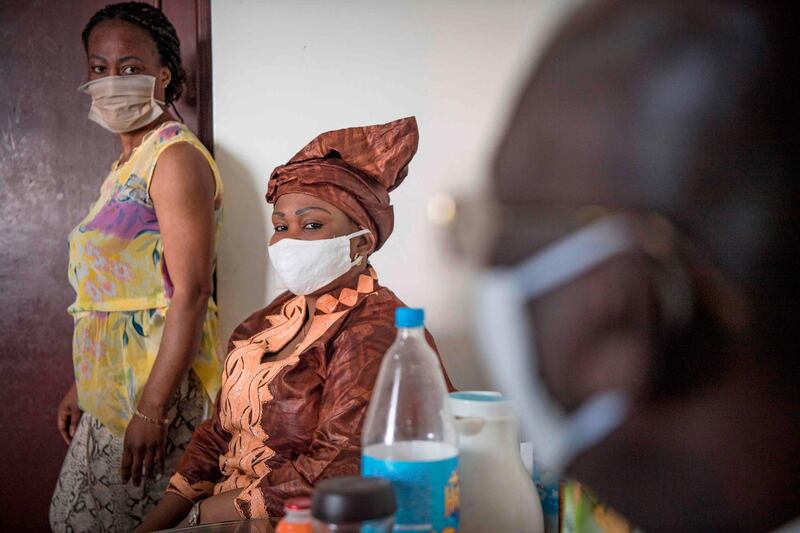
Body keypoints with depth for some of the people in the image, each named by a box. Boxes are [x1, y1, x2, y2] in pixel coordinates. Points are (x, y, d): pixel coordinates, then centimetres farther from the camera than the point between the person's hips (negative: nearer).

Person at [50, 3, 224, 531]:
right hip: (108, 389, 10)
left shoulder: (177, 157, -14)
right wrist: (81, 386, 18)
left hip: (156, 387, -10)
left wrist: (150, 410, -23)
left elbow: (190, 293, -21)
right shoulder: (128, 162, 15)